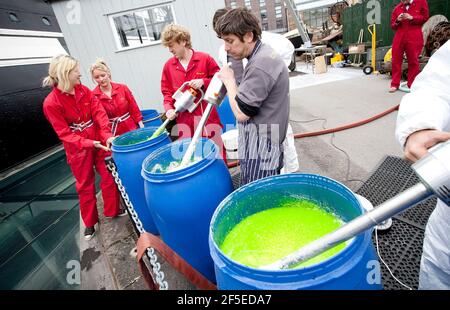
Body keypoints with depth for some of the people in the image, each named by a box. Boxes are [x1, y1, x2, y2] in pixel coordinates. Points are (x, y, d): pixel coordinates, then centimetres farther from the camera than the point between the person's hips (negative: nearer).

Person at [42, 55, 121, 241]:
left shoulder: (84, 90, -1)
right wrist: (88, 143, -26)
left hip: (99, 141, 4)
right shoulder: (51, 103, -15)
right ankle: (90, 222, 30)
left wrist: (107, 135, -20)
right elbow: (64, 133, -14)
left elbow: (99, 113, -6)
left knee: (109, 177, 8)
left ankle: (113, 212, 30)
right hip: (78, 149, -3)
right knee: (85, 185, 10)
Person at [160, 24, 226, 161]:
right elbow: (167, 91, 11)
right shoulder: (168, 66, 7)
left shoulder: (205, 59, -1)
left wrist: (203, 82, -13)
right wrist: (169, 108, -6)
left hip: (207, 116, -2)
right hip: (183, 120, 3)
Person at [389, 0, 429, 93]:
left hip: (414, 38, -2)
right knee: (396, 61, -1)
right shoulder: (397, 8, 12)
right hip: (399, 37, 2)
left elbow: (425, 17, 5)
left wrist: (412, 18, -8)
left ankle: (412, 85, 7)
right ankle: (395, 84, 5)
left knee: (413, 61, 0)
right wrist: (398, 21, -7)